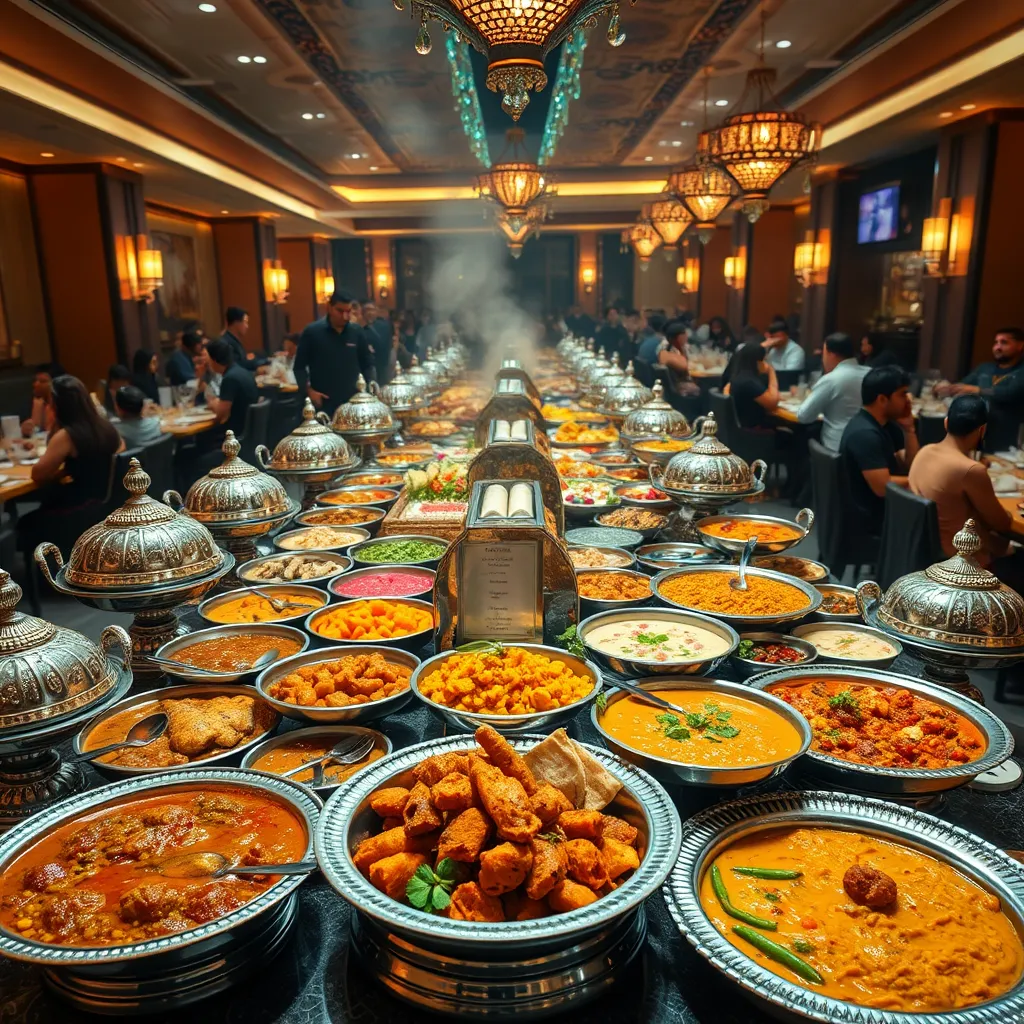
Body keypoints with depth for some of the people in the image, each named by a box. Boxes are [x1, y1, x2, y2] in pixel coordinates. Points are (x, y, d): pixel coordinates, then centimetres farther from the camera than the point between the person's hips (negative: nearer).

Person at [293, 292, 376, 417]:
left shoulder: (357, 333, 6)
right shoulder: (312, 332, -2)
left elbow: (367, 365, 13)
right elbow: (299, 366, 2)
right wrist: (308, 390, -10)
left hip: (353, 402, 3)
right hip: (322, 403, -2)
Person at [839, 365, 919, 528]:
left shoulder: (885, 423, 7)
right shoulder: (865, 434, -23)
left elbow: (911, 468, 7)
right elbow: (883, 487, -27)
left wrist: (909, 428, -4)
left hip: (885, 508, 9)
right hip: (874, 517, -9)